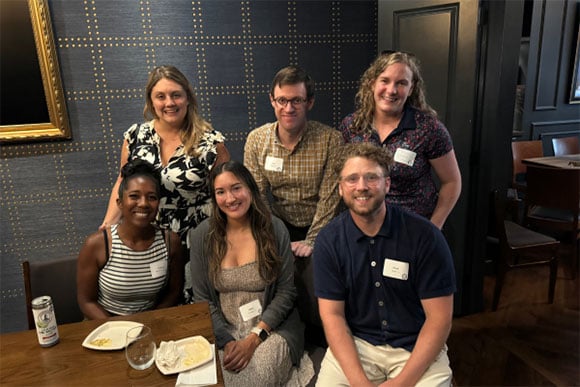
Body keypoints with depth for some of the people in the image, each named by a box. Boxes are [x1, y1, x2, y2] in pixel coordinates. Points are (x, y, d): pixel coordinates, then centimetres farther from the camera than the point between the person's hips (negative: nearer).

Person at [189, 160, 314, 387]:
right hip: (223, 330, 2)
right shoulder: (202, 236, -1)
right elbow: (202, 298, 1)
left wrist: (254, 338, -14)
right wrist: (226, 341, -12)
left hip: (271, 327, -1)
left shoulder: (274, 229, -6)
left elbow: (286, 292, -5)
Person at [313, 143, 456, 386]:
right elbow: (332, 314, -6)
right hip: (354, 342, 1)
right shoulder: (329, 240, -7)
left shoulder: (425, 236, -13)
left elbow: (439, 318, -11)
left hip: (416, 347, 0)